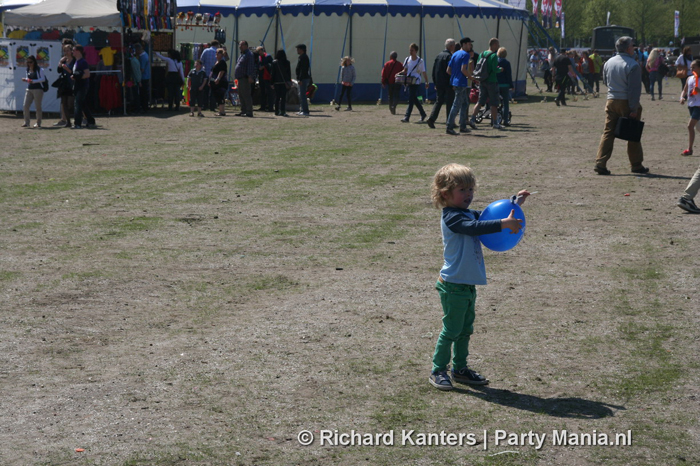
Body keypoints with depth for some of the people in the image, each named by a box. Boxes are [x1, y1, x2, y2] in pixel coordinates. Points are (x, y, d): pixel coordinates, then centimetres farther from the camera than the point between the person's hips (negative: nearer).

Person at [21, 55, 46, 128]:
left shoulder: (38, 69, -6)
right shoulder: (28, 69, 13)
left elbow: (43, 79, -10)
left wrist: (33, 81, -19)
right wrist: (25, 80, 0)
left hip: (38, 89, -6)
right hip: (29, 89, 6)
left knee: (38, 107, 0)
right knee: (26, 106, -4)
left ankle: (38, 123, 10)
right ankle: (27, 122, 2)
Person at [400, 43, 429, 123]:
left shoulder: (420, 61, -5)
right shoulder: (407, 59, 9)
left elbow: (424, 73, 1)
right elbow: (405, 70, 16)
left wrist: (426, 82, 1)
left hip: (416, 82, -6)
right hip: (409, 81, 6)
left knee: (411, 99, -11)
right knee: (414, 99, 12)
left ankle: (407, 117, -14)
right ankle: (423, 114, 26)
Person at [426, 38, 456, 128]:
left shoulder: (439, 55, 10)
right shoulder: (449, 56, -13)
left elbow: (434, 70, 13)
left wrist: (435, 83, 18)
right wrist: (453, 83, -12)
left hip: (439, 84, 7)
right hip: (448, 84, -7)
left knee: (438, 101, 11)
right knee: (450, 103, 2)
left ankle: (431, 118, -5)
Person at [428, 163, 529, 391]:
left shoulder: (469, 214, 13)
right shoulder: (451, 218, -17)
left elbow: (490, 216, 19)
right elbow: (475, 227, -32)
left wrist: (514, 202, 7)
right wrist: (504, 224, -38)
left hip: (468, 285, 9)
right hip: (453, 285, -9)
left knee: (465, 329, 17)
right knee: (451, 329, -2)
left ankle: (460, 368, 28)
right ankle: (437, 371, 9)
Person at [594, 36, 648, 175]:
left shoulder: (608, 63, 6)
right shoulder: (633, 65, -13)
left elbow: (605, 82, 20)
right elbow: (635, 89, -16)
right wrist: (634, 109, -16)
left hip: (611, 101, 5)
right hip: (626, 103, -5)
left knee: (608, 133, 7)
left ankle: (600, 164, -2)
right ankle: (636, 165, 14)